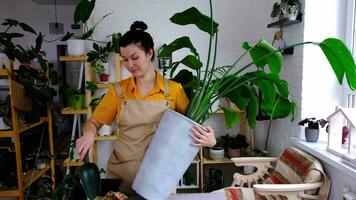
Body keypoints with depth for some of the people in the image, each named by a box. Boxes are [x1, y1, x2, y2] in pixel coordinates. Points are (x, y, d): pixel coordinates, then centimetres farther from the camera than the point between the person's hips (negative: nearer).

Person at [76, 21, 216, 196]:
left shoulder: (174, 90, -5)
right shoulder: (118, 90, 1)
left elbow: (192, 127, -1)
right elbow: (94, 122, 6)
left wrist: (209, 140, -22)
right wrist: (89, 134, -16)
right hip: (121, 171, 2)